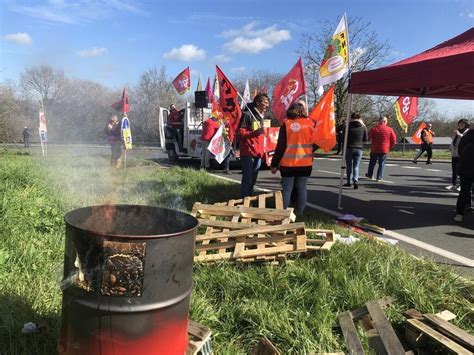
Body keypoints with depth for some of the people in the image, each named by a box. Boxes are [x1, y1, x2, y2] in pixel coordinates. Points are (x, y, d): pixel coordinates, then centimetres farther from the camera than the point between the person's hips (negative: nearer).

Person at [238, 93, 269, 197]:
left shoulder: (261, 115, 19)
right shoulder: (247, 114, -7)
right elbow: (241, 133, -12)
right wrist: (254, 133, -27)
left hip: (258, 154, 8)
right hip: (248, 153, -8)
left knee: (252, 180, 14)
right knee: (247, 180, -8)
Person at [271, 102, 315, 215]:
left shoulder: (286, 124, -5)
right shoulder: (310, 123, 0)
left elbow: (280, 147, -4)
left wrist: (274, 164, 2)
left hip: (288, 164, -1)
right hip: (305, 164, 2)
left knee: (287, 189, 6)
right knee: (301, 189, 9)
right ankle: (299, 213, 13)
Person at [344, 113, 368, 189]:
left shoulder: (348, 126, -8)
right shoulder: (363, 127, -2)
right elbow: (365, 139, 4)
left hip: (349, 148, -1)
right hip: (359, 148, 1)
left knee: (349, 166, 11)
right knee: (356, 166, 4)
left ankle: (349, 182, 17)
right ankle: (355, 181, -14)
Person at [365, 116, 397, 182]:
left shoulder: (373, 129, -3)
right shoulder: (390, 129, -2)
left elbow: (368, 138, 0)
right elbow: (394, 140, -1)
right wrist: (389, 147, 10)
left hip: (374, 149, 1)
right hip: (384, 150, -1)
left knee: (372, 162, 16)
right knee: (381, 164, 6)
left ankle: (370, 175, 30)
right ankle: (379, 177, 3)